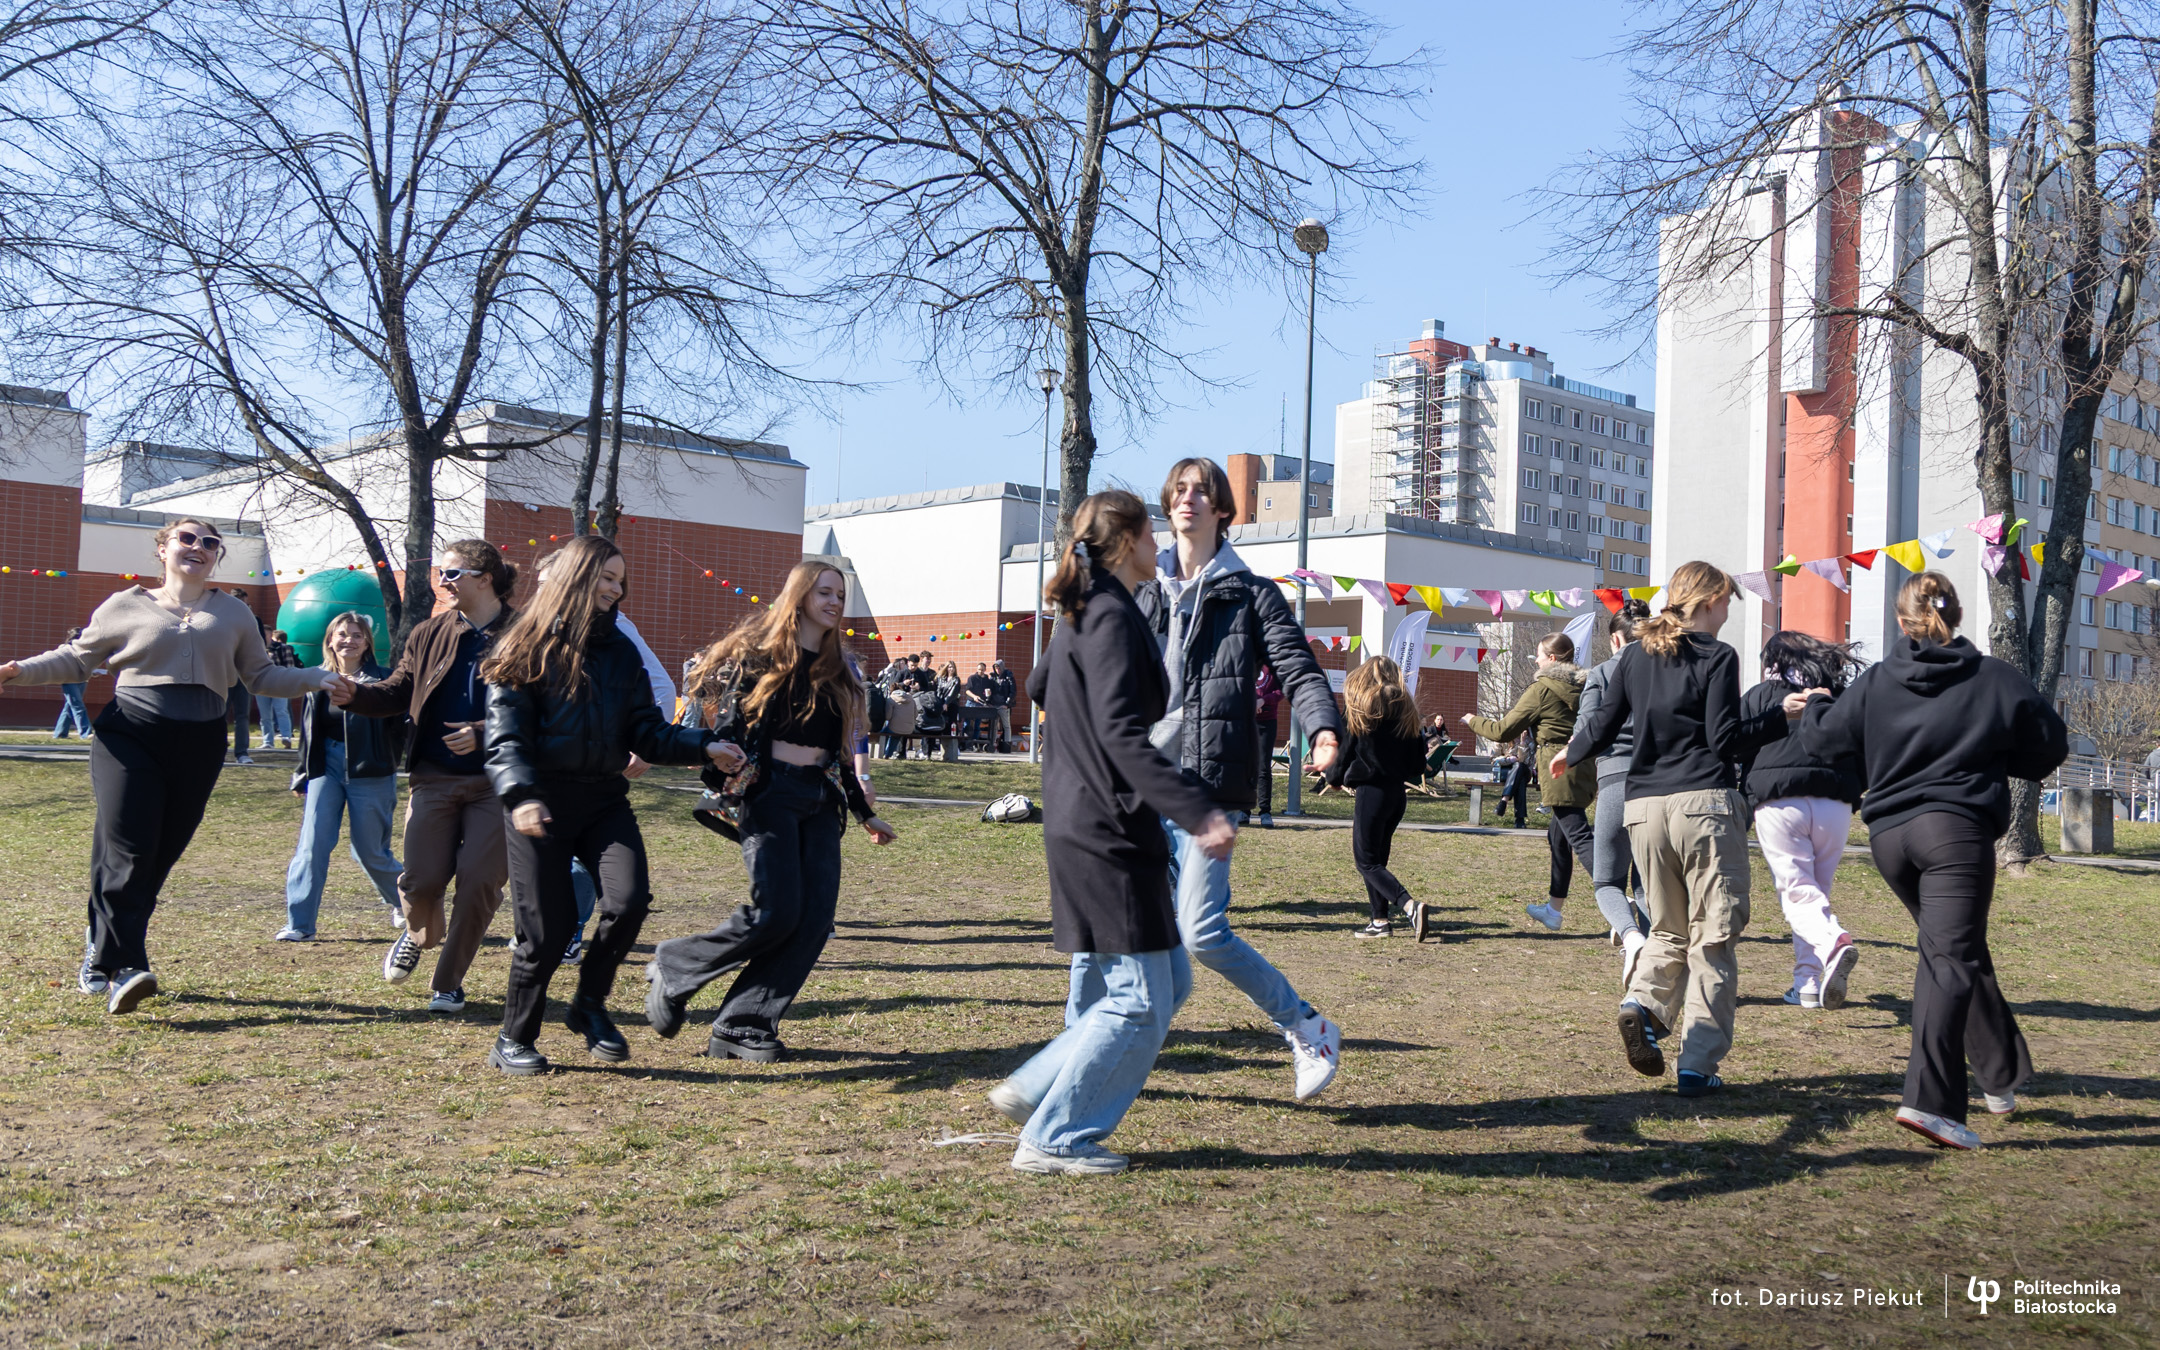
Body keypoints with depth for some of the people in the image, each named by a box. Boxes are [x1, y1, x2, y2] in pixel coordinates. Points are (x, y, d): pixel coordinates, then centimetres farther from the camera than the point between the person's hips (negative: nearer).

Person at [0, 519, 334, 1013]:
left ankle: (102, 953, 14)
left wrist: (314, 678, 5)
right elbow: (77, 658, 14)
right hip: (129, 736, -3)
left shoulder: (233, 614, 17)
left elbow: (261, 675, 18)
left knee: (160, 855, 1)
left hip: (199, 746, 3)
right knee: (127, 850, -14)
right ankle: (121, 969, -17)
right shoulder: (127, 606, 10)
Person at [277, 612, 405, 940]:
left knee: (370, 852, 4)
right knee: (313, 845, -7)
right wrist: (301, 777, 15)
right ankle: (299, 924, -3)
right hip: (326, 768, 3)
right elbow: (309, 733, 15)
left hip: (368, 774, -3)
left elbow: (398, 729, -5)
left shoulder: (380, 681, -3)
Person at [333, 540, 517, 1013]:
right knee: (422, 880, -5)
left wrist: (484, 734, -17)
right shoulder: (430, 633, 11)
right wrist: (356, 695, -4)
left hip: (496, 782, -3)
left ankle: (448, 983, 13)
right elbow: (400, 691, 14)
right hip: (434, 777, 3)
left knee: (479, 883, -5)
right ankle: (420, 935, 32)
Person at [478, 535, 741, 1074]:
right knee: (548, 928, -3)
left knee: (629, 900, -17)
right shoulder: (528, 647, -1)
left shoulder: (620, 652, 13)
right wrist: (520, 795, -26)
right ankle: (513, 1040, 18)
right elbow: (505, 736, -9)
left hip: (604, 798, 4)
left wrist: (703, 746, -9)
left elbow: (647, 731, 8)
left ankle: (590, 1005, 7)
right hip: (544, 802, -4)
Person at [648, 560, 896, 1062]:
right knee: (776, 911, -17)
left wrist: (865, 814, 25)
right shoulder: (760, 655, 0)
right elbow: (727, 726, -6)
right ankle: (674, 969, 7)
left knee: (816, 917, -7)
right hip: (769, 793, -6)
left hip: (820, 802, 6)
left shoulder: (839, 672, 18)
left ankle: (742, 1029, 0)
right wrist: (725, 767, -27)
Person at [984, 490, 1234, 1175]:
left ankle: (1033, 1092, 17)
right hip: (1108, 830, -10)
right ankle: (1053, 1139, 4)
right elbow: (1121, 733, -26)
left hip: (1083, 823, 10)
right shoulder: (1112, 615, -15)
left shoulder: (1083, 612, 15)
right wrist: (1198, 811, -31)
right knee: (1137, 999, -4)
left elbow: (1040, 686, 32)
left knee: (1170, 982, 14)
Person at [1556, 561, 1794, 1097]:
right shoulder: (1717, 657, -3)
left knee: (1669, 928, 17)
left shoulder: (1635, 655, 10)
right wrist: (1779, 714, 0)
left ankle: (1642, 1003, -11)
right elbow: (1725, 740, -9)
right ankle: (1698, 1064, -2)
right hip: (1703, 802, -5)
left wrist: (1570, 754, 27)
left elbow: (1603, 727, 9)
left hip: (1643, 807, 5)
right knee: (1712, 936, 2)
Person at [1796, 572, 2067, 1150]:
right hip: (1956, 829, -4)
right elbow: (2052, 747, 11)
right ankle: (1929, 1098, -19)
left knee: (1954, 951, 20)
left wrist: (1813, 705, 34)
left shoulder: (1872, 684, 5)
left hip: (1888, 835, 4)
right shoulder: (1996, 680, 2)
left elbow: (1821, 738, 13)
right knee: (1952, 960, -8)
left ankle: (2000, 1074, 27)